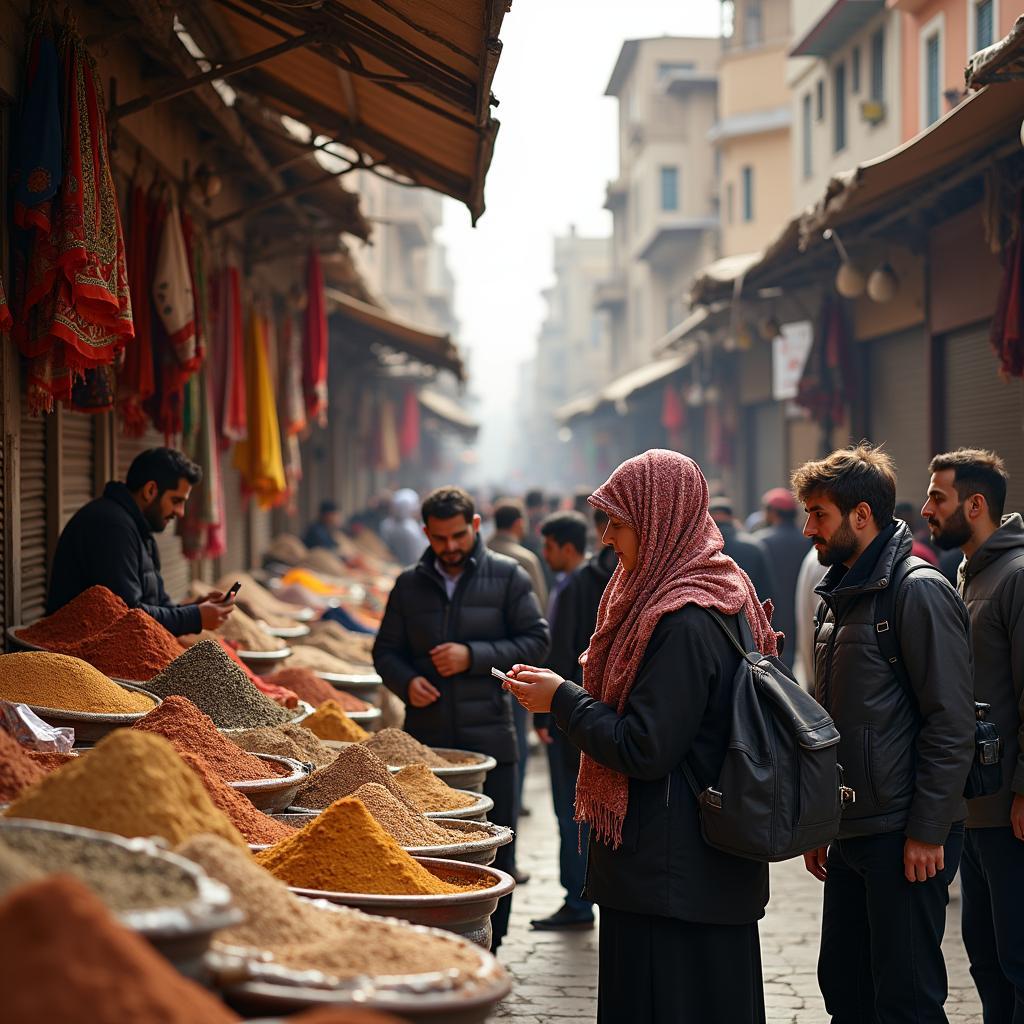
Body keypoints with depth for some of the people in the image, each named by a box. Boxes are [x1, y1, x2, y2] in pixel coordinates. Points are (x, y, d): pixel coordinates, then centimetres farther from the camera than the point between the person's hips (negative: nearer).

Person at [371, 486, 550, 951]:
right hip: (426, 737, 2)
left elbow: (536, 641, -4)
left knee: (494, 848, 3)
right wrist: (407, 681, -8)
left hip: (489, 738, -2)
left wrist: (474, 657, -14)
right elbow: (386, 651, 14)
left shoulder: (507, 577, 0)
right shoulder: (409, 584, 9)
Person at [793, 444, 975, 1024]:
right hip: (853, 834, 9)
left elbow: (952, 724, -17)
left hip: (905, 838, -9)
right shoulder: (841, 596, 15)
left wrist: (927, 831, -18)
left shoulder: (918, 591, -12)